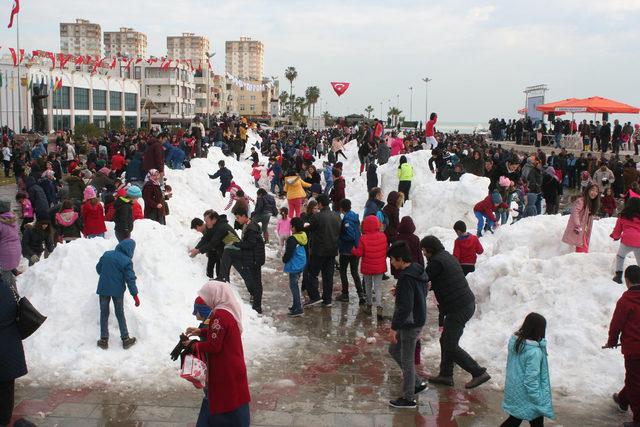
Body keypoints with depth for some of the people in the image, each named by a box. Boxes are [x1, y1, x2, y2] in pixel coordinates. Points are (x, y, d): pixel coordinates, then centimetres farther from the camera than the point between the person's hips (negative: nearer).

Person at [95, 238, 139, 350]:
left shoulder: (106, 254, -2)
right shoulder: (127, 261, -14)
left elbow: (98, 268, 11)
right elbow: (130, 279, -14)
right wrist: (135, 295, -9)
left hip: (103, 289, 2)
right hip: (118, 291, -2)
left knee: (104, 314, 12)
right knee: (120, 314, 11)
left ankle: (104, 340, 13)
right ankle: (125, 339, 15)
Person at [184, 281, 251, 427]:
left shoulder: (220, 315, -26)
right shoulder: (230, 310, 4)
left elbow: (213, 346, -23)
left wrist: (194, 345, -9)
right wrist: (201, 332, 11)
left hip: (226, 371, -9)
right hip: (231, 366, 10)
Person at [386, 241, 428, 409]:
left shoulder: (406, 279, -25)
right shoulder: (418, 271, 5)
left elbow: (405, 307, -27)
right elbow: (423, 293, 18)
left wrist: (394, 328, -22)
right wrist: (399, 291, 13)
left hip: (410, 325, -10)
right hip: (417, 320, 10)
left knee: (407, 360, 2)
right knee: (394, 350, 22)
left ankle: (408, 398, 15)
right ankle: (417, 383, 29)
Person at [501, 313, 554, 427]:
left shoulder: (514, 341, -7)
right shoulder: (534, 352, -30)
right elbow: (531, 380, -26)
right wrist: (538, 402, -16)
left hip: (514, 392, 7)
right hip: (528, 397, -7)